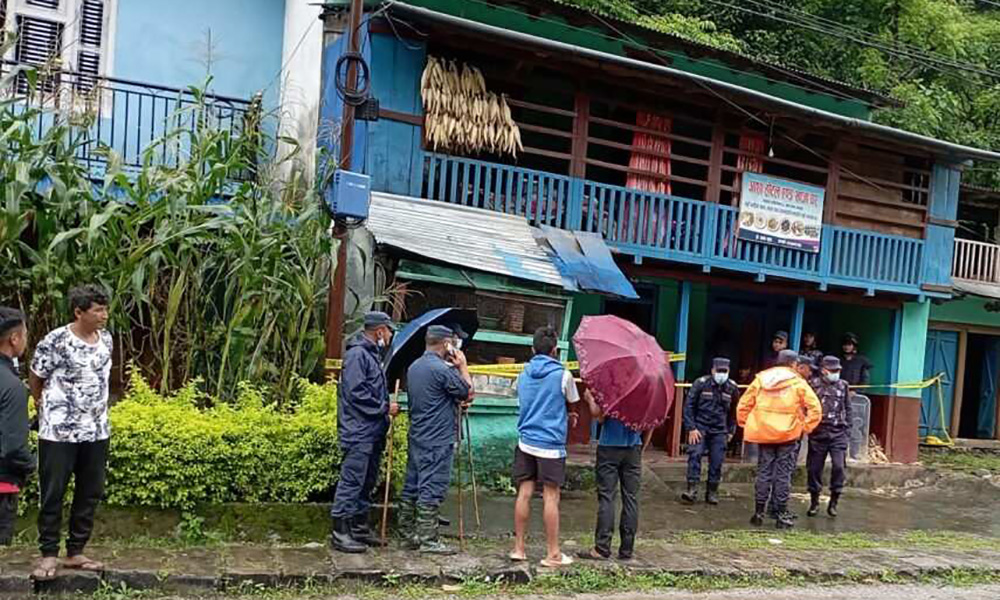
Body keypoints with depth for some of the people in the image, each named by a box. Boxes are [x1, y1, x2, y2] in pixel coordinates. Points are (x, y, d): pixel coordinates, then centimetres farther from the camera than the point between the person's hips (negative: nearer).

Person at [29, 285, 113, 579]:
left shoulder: (106, 339, 4)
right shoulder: (56, 341, -13)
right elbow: (36, 378, -1)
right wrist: (47, 407, 11)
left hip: (96, 431, 6)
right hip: (59, 431, -6)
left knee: (91, 492, 10)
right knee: (53, 494, 2)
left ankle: (75, 552, 22)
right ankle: (49, 554, 14)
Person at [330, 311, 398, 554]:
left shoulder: (372, 354, 19)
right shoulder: (357, 354, -12)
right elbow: (356, 392, -20)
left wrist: (386, 407, 8)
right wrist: (385, 408, -14)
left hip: (372, 432, 10)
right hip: (358, 432, -10)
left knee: (367, 482, 15)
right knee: (351, 481, -7)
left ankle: (360, 527, 23)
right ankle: (340, 532, -1)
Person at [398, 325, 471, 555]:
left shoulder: (414, 367, 11)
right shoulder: (442, 369, -17)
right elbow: (468, 391, -7)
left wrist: (456, 402, 15)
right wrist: (463, 366, 2)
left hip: (417, 436, 9)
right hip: (438, 440, -9)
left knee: (412, 486, 12)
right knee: (432, 489, -4)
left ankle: (409, 534, 20)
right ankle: (428, 540, -1)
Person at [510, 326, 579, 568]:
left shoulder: (523, 374, 9)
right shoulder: (563, 375, -7)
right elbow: (571, 406, 6)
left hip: (525, 442, 5)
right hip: (551, 444, -5)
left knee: (524, 494, 9)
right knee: (551, 498, 0)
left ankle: (519, 548, 15)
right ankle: (553, 554, 6)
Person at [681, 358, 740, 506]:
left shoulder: (732, 388, 4)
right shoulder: (701, 383, -7)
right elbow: (689, 406, -4)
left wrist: (731, 431, 12)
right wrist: (691, 428, -10)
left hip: (719, 431, 3)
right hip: (699, 428, -3)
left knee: (717, 462, 1)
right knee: (695, 456, -15)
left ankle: (712, 492, 12)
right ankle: (692, 490, -15)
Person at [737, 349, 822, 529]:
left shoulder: (761, 379, 6)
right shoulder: (798, 383, -2)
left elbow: (743, 405, 6)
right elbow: (815, 408, -7)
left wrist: (745, 425, 14)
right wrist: (806, 427, 2)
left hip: (763, 433, 3)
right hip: (787, 434, -3)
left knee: (763, 472, 10)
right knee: (783, 474, 3)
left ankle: (758, 512, 13)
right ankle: (782, 514, 6)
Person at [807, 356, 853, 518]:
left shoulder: (843, 386, 9)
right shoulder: (814, 385, 0)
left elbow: (848, 410, 14)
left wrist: (847, 431, 8)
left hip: (838, 434, 1)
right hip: (818, 433, -1)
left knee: (838, 466, -10)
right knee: (814, 468, 5)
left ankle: (833, 502, 6)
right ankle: (814, 503, 19)